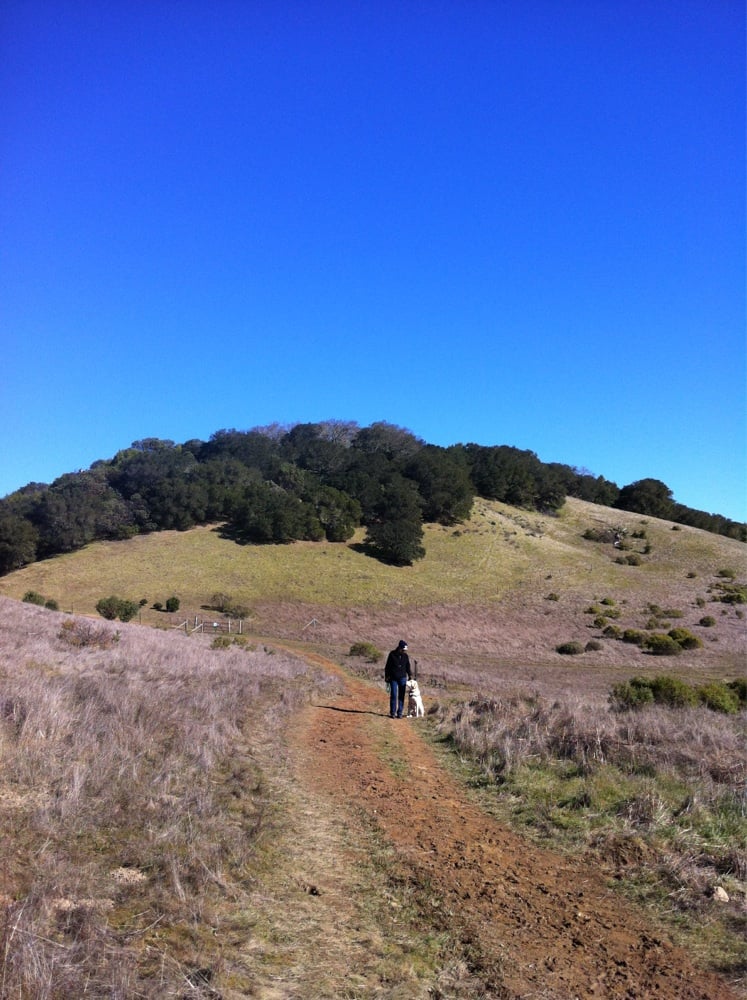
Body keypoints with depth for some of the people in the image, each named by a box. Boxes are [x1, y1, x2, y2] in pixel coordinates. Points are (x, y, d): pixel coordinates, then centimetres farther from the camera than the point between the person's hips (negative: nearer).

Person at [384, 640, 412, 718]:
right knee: (393, 695, -5)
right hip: (393, 678, -2)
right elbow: (387, 666, 0)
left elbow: (408, 667, 14)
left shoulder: (405, 656, 4)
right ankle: (392, 713, 4)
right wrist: (386, 676, -3)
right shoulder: (392, 654, -4)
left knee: (401, 696, 1)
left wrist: (410, 675, 3)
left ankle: (399, 713, 7)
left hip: (402, 678, 2)